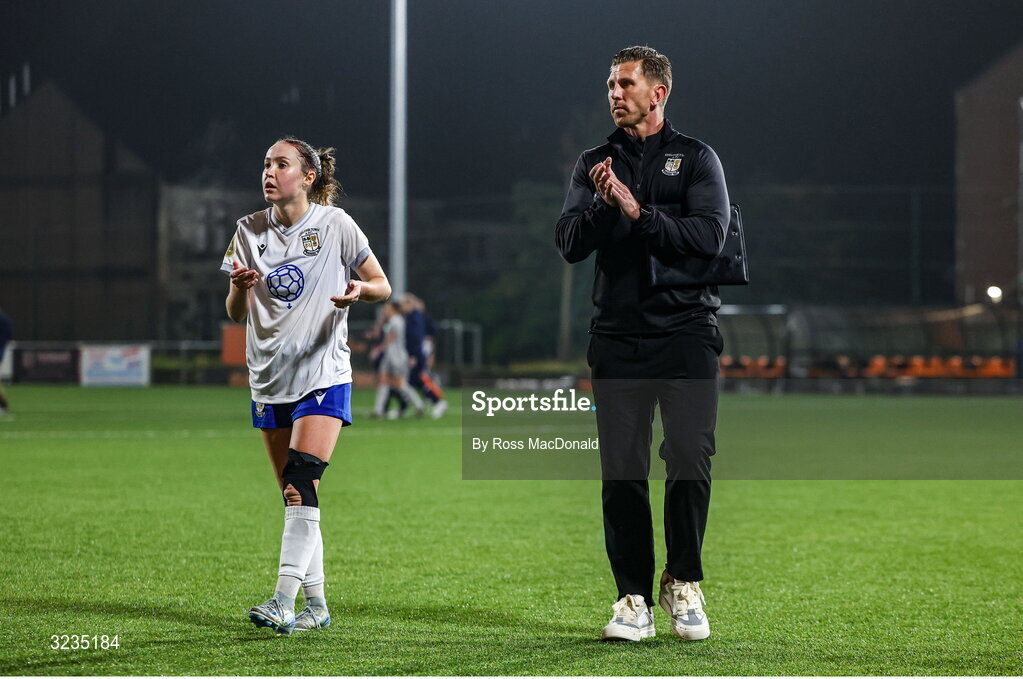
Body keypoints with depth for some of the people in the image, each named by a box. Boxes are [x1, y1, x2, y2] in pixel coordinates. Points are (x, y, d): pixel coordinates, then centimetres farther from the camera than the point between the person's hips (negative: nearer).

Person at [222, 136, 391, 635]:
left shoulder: (335, 225, -3)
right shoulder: (250, 231, 7)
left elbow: (382, 287, 4)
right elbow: (236, 314, 9)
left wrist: (358, 291, -19)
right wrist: (239, 288, -13)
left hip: (323, 374, -4)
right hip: (269, 378, 4)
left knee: (301, 485, -19)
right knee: (294, 497, 6)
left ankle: (284, 601, -23)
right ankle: (316, 603, 14)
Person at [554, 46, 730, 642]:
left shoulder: (695, 158, 5)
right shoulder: (595, 164, 14)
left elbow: (709, 236, -9)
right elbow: (570, 245, 4)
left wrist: (639, 212, -15)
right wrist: (602, 205, -14)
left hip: (686, 331, -2)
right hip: (618, 336, 3)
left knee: (690, 463, -8)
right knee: (622, 472, 0)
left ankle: (684, 583, 10)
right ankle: (634, 600, 6)